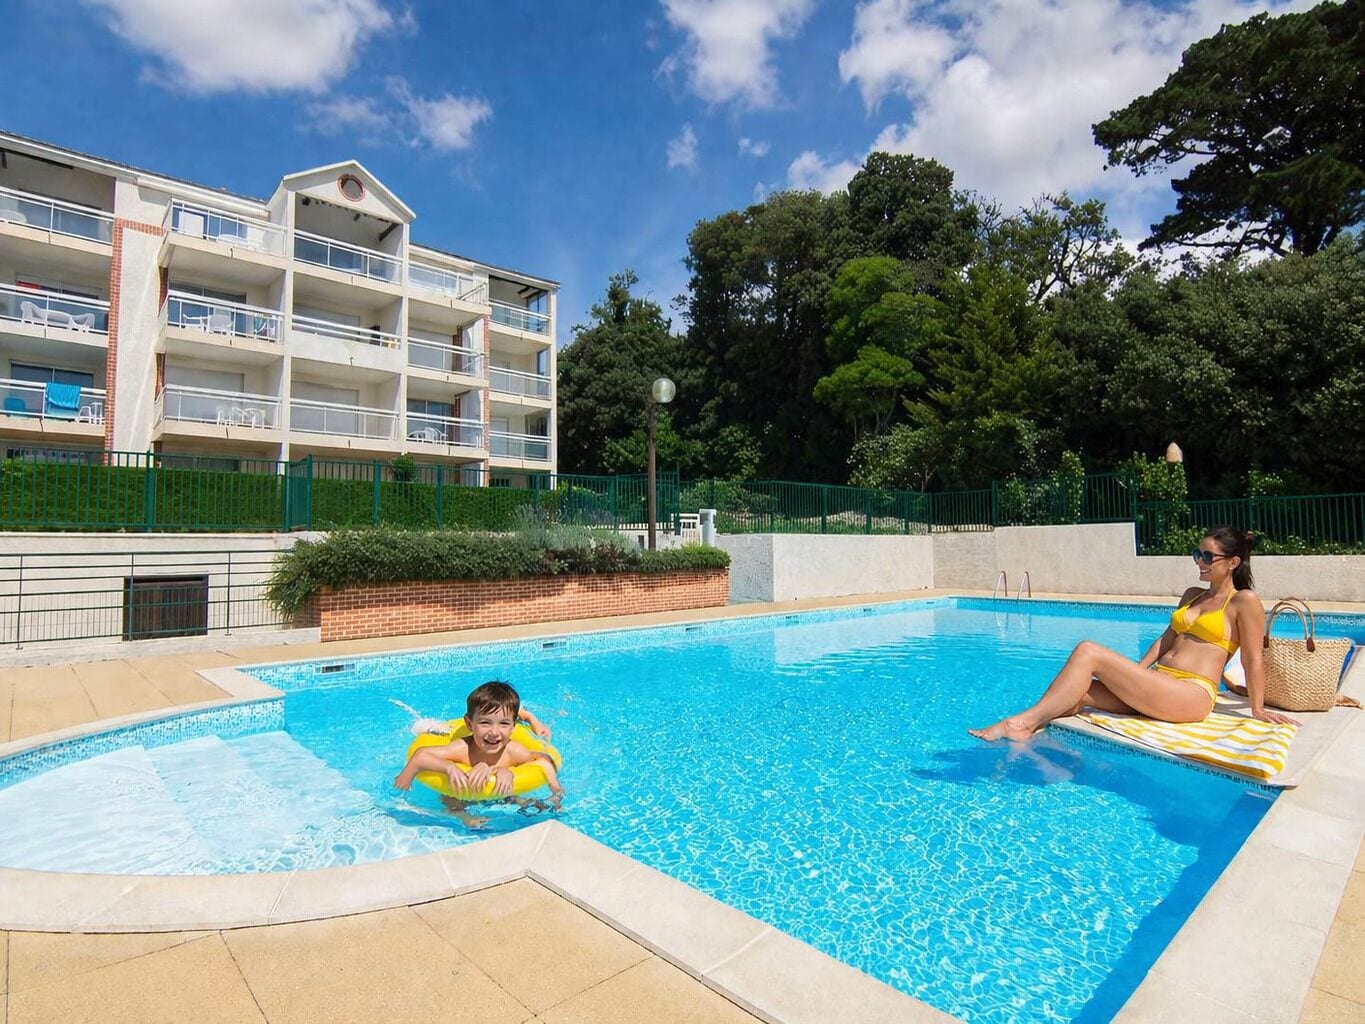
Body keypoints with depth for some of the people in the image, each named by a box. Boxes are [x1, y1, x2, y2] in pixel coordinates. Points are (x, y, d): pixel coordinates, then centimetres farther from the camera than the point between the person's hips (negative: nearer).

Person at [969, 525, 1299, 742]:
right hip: (1158, 686, 8)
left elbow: (1252, 659, 0)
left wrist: (1257, 709, 2)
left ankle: (1025, 721, -27)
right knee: (1077, 692, -18)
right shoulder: (1193, 595, 24)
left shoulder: (1244, 601, 1)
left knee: (1088, 651, -25)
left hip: (1191, 695, -8)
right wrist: (1132, 674, 12)